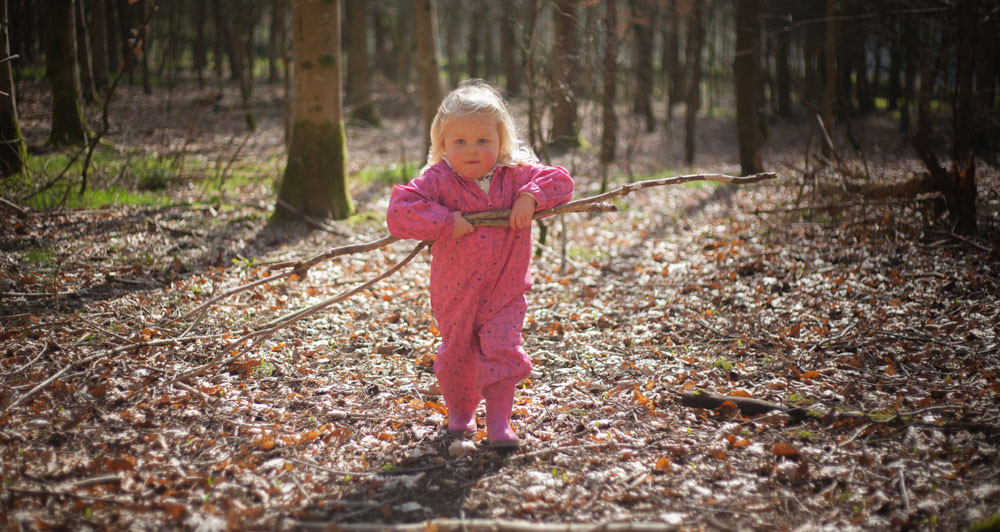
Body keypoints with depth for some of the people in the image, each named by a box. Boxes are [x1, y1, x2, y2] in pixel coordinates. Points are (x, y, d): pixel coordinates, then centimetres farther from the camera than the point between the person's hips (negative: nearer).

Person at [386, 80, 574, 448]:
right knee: (457, 356, 14)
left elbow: (560, 181, -3)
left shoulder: (516, 175, -5)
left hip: (504, 293, 0)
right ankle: (460, 412, 40)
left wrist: (530, 197, -21)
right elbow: (399, 212, -25)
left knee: (502, 351, -12)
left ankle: (499, 423, 0)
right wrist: (446, 223, -29)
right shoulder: (438, 180, -15)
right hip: (455, 296, 0)